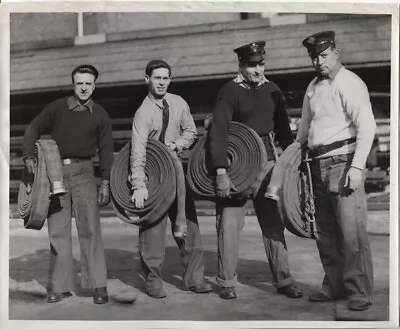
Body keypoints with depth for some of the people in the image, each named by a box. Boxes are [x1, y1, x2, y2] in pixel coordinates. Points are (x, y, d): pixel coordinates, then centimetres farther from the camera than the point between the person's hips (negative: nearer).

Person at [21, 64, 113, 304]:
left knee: (90, 228, -6)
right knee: (58, 231, 4)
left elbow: (106, 150, 6)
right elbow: (34, 129, 5)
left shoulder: (100, 115, 4)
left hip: (84, 172, -1)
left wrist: (106, 183, 0)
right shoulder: (57, 107, 3)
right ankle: (59, 286, 11)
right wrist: (29, 156, -11)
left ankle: (98, 285, 1)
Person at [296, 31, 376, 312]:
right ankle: (334, 286, 22)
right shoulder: (313, 87, 17)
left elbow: (367, 127, -14)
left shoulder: (349, 84, -6)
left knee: (351, 231, -8)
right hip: (318, 165, 8)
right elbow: (304, 127, 26)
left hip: (343, 162, -7)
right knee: (325, 233, 11)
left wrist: (357, 166, -20)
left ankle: (359, 292, 1)